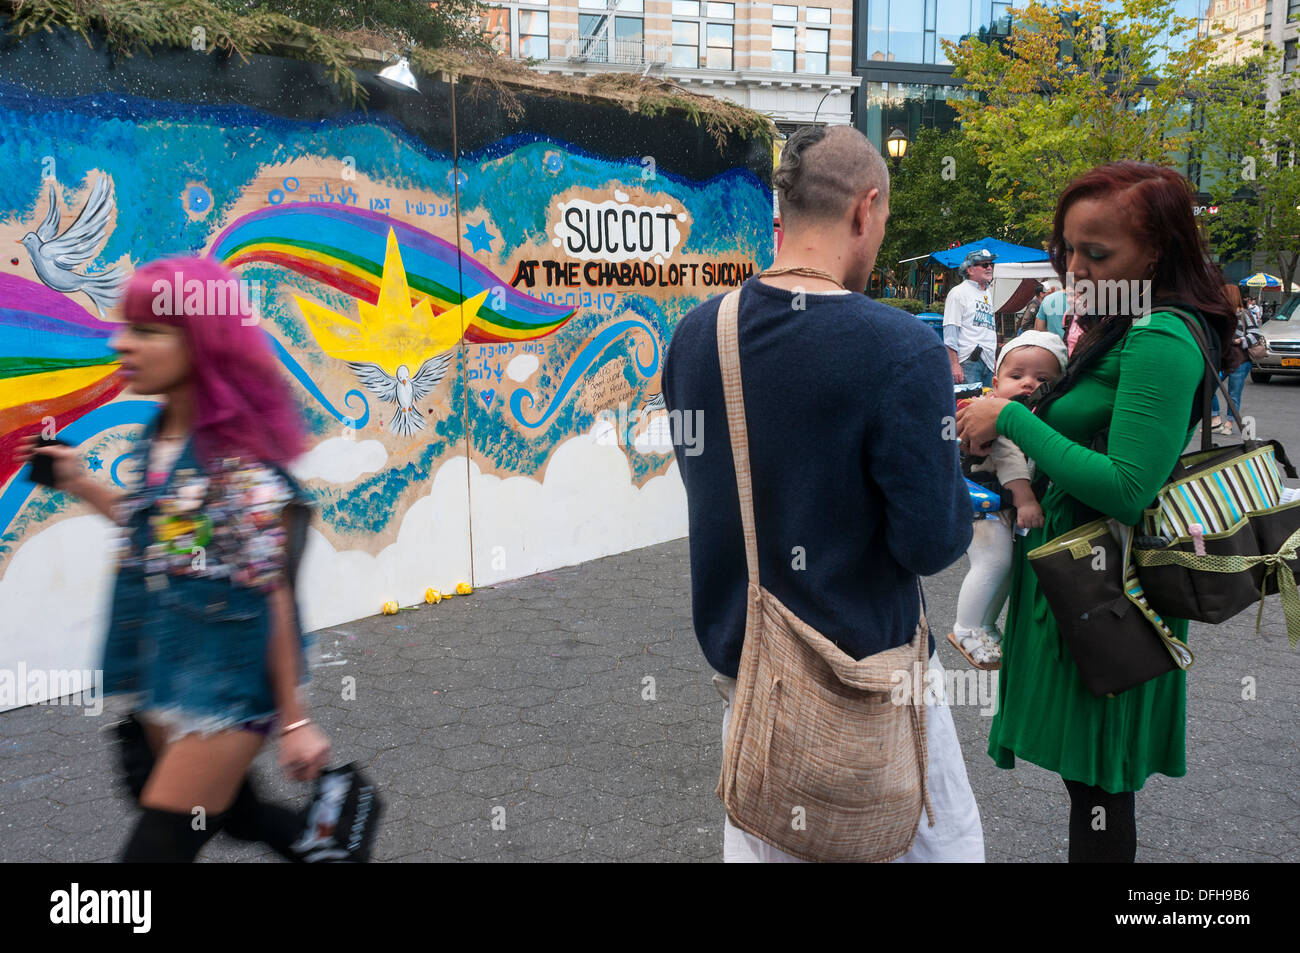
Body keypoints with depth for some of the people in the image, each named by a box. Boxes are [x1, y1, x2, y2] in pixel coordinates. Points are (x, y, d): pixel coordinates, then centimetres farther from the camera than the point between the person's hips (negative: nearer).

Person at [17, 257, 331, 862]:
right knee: (233, 810, 22)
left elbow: (270, 590, -17)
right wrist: (79, 484, 10)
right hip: (160, 671, 8)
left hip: (225, 676, -8)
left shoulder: (239, 454, -18)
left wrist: (293, 719, -14)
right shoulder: (156, 438, 4)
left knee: (157, 844, 1)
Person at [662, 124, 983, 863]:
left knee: (757, 843, 22)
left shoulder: (696, 333, -5)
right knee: (938, 843, 17)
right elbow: (933, 545, -19)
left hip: (738, 659, 5)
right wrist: (941, 432, 0)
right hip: (865, 669, -5)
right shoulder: (901, 348, -21)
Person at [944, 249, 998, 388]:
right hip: (968, 361, -7)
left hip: (988, 361, 7)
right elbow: (950, 331, -9)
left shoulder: (989, 294, 21)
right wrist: (954, 364, -17)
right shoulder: (958, 293, -2)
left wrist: (994, 360, 20)